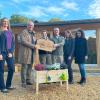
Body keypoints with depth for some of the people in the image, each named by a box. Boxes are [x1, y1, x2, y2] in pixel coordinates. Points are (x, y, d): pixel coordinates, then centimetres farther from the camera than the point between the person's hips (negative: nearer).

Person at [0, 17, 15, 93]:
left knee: (12, 69, 7)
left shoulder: (10, 32, 13)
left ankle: (8, 85, 22)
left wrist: (11, 52, -2)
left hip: (9, 53, 5)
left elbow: (13, 43, 10)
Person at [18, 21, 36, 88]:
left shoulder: (33, 33, 20)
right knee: (24, 67, -5)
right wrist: (33, 46, -15)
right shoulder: (24, 32, -3)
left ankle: (28, 80, 18)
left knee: (30, 67, 8)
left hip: (31, 53, 7)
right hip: (25, 52, -7)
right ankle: (23, 82, 3)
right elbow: (23, 41, -15)